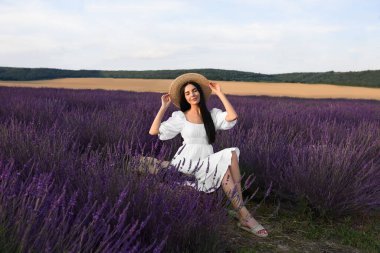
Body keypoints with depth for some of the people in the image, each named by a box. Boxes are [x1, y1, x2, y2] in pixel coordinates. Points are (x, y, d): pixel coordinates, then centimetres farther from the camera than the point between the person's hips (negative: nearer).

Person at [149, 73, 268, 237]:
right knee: (225, 166, -28)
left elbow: (233, 117, -10)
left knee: (232, 153, -28)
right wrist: (164, 107, 1)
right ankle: (244, 216, -24)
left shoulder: (213, 114, 12)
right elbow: (153, 132, -1)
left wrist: (220, 94, 0)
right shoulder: (180, 117, 8)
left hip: (207, 163, 3)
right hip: (187, 163, -3)